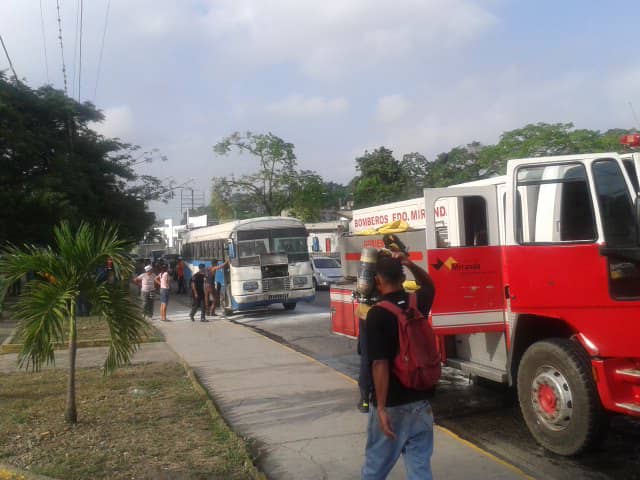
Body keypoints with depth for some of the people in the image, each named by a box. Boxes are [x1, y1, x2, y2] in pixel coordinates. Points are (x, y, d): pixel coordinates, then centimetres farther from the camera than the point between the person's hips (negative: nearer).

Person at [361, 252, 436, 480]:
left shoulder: (377, 314, -17)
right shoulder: (417, 303, 0)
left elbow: (380, 364, -22)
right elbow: (429, 286, 26)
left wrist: (381, 408, -18)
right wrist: (411, 264, 10)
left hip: (391, 405, -5)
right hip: (420, 401, 5)